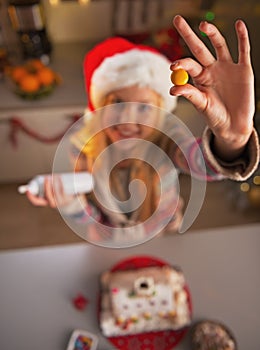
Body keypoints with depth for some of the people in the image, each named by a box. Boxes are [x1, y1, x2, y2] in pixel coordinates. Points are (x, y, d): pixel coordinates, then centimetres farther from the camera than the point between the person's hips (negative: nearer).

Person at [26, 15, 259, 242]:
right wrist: (70, 202, -40)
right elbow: (93, 217, -18)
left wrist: (232, 138, -79)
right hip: (109, 240, 1)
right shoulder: (83, 146, -28)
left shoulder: (164, 136, -33)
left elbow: (201, 161, -57)